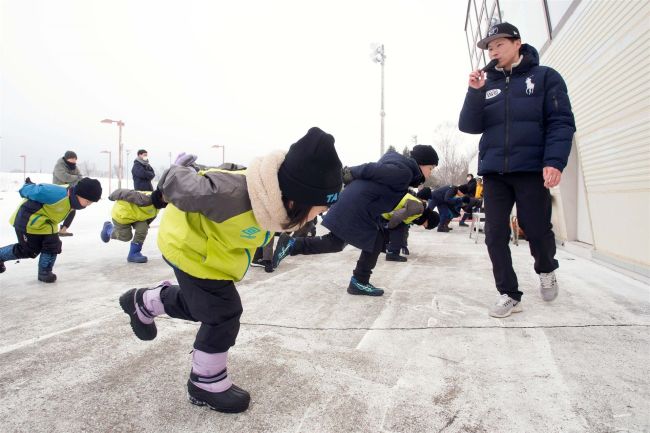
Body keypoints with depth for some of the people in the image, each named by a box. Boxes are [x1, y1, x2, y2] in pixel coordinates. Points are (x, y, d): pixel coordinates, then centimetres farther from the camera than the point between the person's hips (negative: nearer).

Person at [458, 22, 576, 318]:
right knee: (495, 235, -1)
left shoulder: (545, 77, 5)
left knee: (536, 229, 2)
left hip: (532, 170, -3)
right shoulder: (486, 85, 14)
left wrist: (555, 161, -17)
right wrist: (474, 93, -9)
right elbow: (469, 126, 4)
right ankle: (508, 294, 12)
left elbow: (561, 123, -3)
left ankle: (546, 270, 35)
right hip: (493, 172, 3)